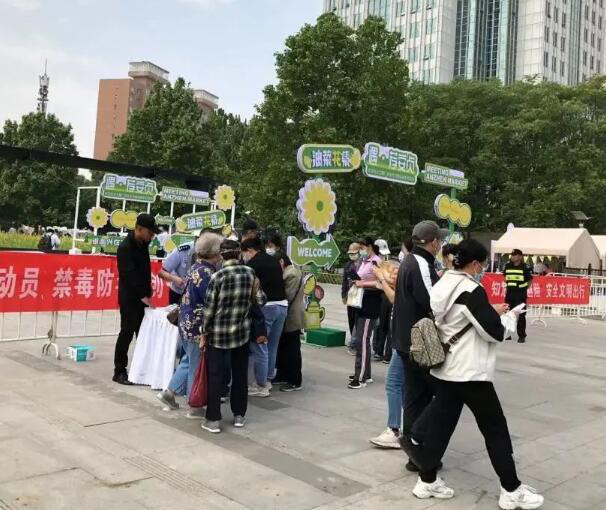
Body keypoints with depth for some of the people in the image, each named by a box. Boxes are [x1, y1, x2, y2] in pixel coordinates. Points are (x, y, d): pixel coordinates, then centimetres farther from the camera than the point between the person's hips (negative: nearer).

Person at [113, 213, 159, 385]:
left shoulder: (143, 244, 8)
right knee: (127, 333, -3)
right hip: (129, 297, -8)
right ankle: (119, 371, 6)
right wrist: (142, 296, -21)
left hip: (142, 297, 8)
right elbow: (129, 274, -21)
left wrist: (148, 293, 10)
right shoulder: (125, 247, -16)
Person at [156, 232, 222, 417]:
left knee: (189, 360, 23)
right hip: (198, 326, -9)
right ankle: (195, 407, 16)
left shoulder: (197, 268, 8)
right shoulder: (207, 273, -22)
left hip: (188, 322, 9)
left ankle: (169, 392, 31)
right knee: (198, 365, 4)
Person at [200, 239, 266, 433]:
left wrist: (204, 333, -2)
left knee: (216, 376, 5)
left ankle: (213, 420, 9)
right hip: (242, 331, 3)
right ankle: (239, 415, 23)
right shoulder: (250, 272, -2)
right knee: (240, 374, 14)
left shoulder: (218, 276, -12)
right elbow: (255, 300, 3)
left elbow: (210, 307, -9)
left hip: (218, 332, -3)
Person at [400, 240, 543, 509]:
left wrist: (491, 311, 16)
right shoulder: (471, 290, -19)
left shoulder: (443, 285, 6)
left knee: (440, 422, 12)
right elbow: (493, 332, -15)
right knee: (495, 428, 5)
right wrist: (510, 318, 3)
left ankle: (427, 480, 18)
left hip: (446, 368, 8)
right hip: (470, 372, -8)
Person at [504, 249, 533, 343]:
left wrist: (524, 288, -1)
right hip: (509, 293, 4)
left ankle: (521, 336, 8)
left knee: (520, 315, -1)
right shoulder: (507, 266, 5)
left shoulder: (524, 267, -7)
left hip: (521, 294, -4)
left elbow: (530, 279, 2)